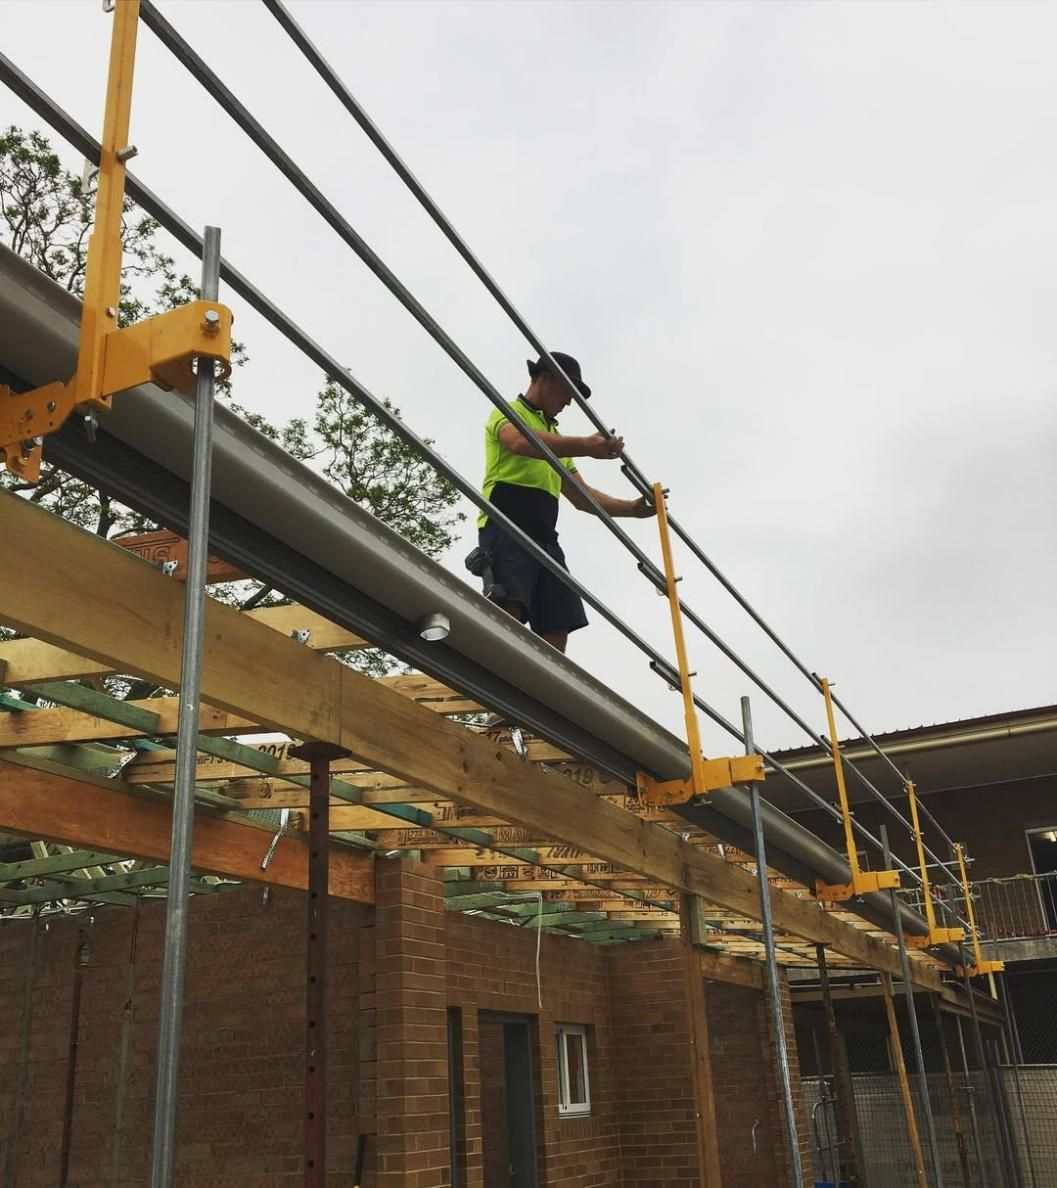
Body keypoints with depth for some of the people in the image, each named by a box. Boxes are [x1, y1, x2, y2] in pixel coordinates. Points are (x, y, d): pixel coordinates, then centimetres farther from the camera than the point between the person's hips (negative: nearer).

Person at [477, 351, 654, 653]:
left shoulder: (555, 439, 33)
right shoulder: (508, 413, 9)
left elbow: (582, 496, 29)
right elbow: (522, 442, -17)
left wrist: (633, 508, 14)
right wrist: (585, 446, -31)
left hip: (544, 537, 8)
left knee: (557, 627, -5)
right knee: (508, 612, -27)